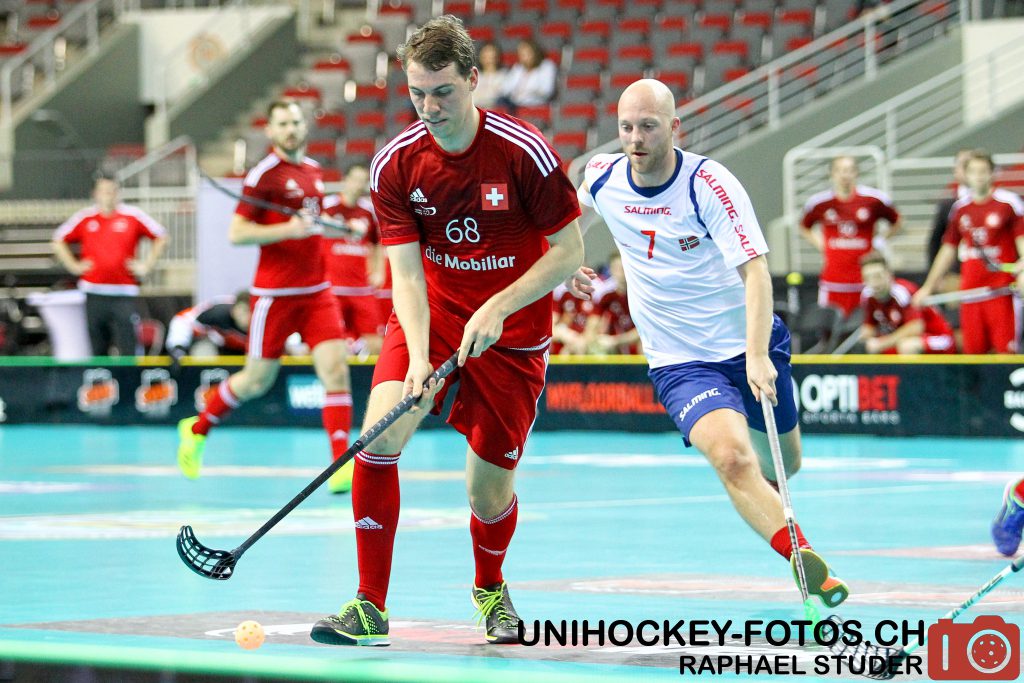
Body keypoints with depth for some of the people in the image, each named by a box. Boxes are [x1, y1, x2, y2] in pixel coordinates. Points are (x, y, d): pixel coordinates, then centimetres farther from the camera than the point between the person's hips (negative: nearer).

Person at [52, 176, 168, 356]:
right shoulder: (85, 218, 7)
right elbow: (59, 241, 16)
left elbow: (161, 237, 11)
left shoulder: (133, 216, 3)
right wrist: (74, 266, 7)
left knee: (126, 347, -8)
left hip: (124, 294, -2)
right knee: (97, 348, 5)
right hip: (94, 293, 2)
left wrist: (146, 266, 5)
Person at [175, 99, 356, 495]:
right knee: (257, 380, 5)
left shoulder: (314, 170, 12)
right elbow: (237, 233, -12)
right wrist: (288, 229, -21)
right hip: (275, 293, -5)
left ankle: (342, 466, -14)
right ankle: (196, 430, 30)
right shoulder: (264, 175, -9)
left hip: (316, 290, 5)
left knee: (335, 370, -11)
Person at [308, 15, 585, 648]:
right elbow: (407, 271, -11)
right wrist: (420, 356, -27)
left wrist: (498, 308, -22)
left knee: (489, 490, 1)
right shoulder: (396, 165, -10)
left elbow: (570, 250, -11)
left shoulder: (525, 153, -18)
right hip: (430, 317, 2)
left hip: (511, 333, -2)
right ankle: (371, 608, -14)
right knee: (381, 432, -22)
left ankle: (490, 589, 36)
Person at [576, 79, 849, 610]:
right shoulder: (602, 178, -6)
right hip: (679, 363, 1)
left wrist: (758, 356, -39)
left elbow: (755, 272, -27)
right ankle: (807, 564, -36)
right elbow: (580, 212, 22)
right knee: (731, 457, -27)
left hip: (749, 347, 0)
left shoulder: (710, 185, -19)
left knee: (782, 465, 18)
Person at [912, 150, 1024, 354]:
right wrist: (928, 287, 21)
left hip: (1001, 288, -4)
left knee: (1005, 349, -9)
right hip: (969, 289, 4)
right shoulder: (960, 207, 12)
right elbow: (948, 249, 20)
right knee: (973, 350, 2)